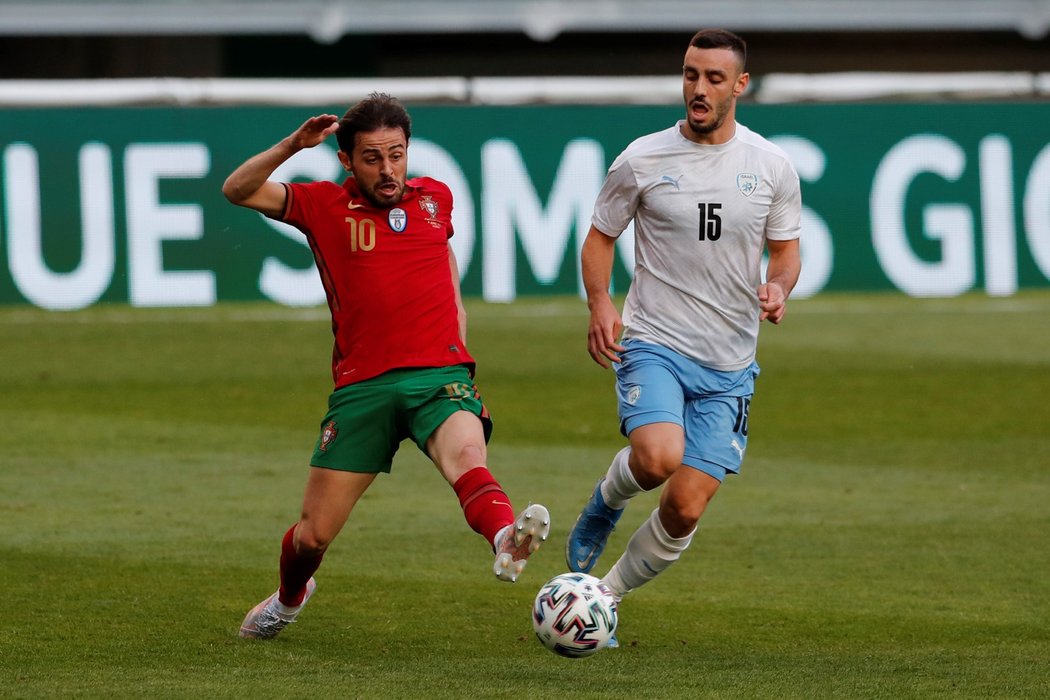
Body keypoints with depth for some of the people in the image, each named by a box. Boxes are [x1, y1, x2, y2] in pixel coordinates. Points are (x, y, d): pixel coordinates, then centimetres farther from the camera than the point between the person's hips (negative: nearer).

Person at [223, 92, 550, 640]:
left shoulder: (435, 198, 13)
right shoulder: (326, 206, 5)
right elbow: (237, 190, -1)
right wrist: (293, 145, -13)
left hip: (439, 375, 0)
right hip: (362, 385, 0)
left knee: (466, 456, -34)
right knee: (314, 534, 3)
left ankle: (506, 542, -64)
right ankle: (289, 597, 37)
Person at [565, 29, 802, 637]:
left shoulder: (772, 166, 2)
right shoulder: (644, 160, -2)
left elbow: (787, 251, 13)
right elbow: (600, 238, 9)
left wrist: (779, 288, -11)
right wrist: (600, 302, -10)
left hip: (729, 367, 2)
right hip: (654, 345, -2)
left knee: (685, 512, -3)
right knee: (659, 456, -31)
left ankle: (607, 596, 22)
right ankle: (609, 499, 5)